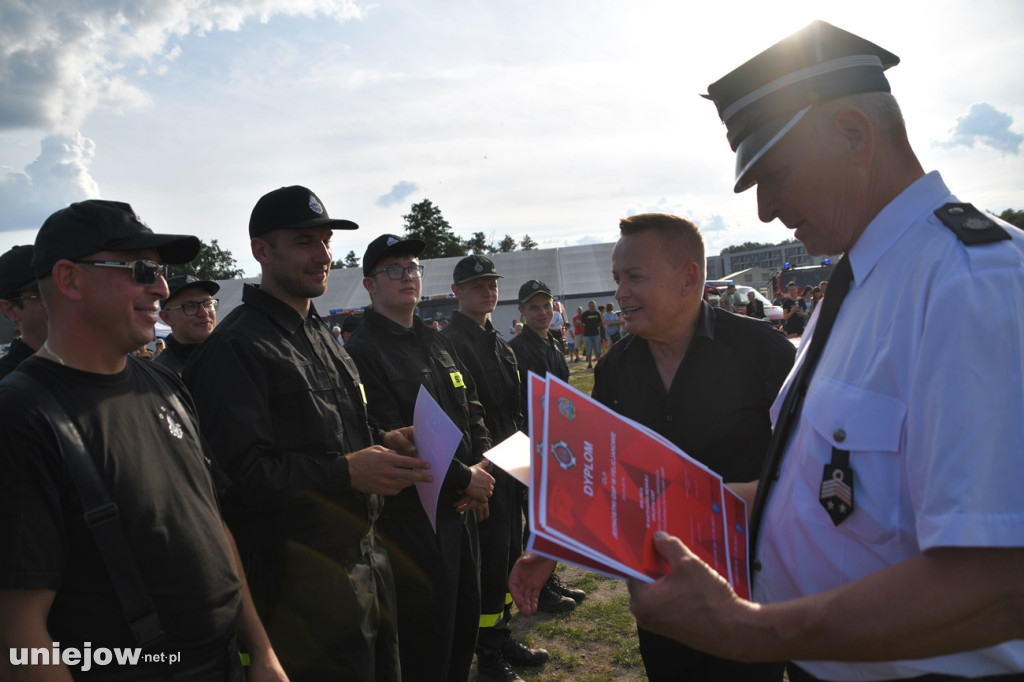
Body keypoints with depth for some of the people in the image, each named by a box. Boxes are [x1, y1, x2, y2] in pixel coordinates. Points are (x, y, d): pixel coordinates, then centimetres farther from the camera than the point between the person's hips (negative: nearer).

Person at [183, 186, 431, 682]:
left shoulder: (321, 335, 15)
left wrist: (382, 442, 5)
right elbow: (240, 472, -22)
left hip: (366, 559, 9)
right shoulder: (235, 347, -15)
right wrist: (346, 472, -25)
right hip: (304, 580, -9)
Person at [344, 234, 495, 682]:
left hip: (461, 510, 8)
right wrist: (463, 479, -14)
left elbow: (473, 413, 13)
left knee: (464, 629, 20)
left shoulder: (438, 344, 12)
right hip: (412, 522, -8)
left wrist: (482, 469, -5)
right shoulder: (363, 351, -14)